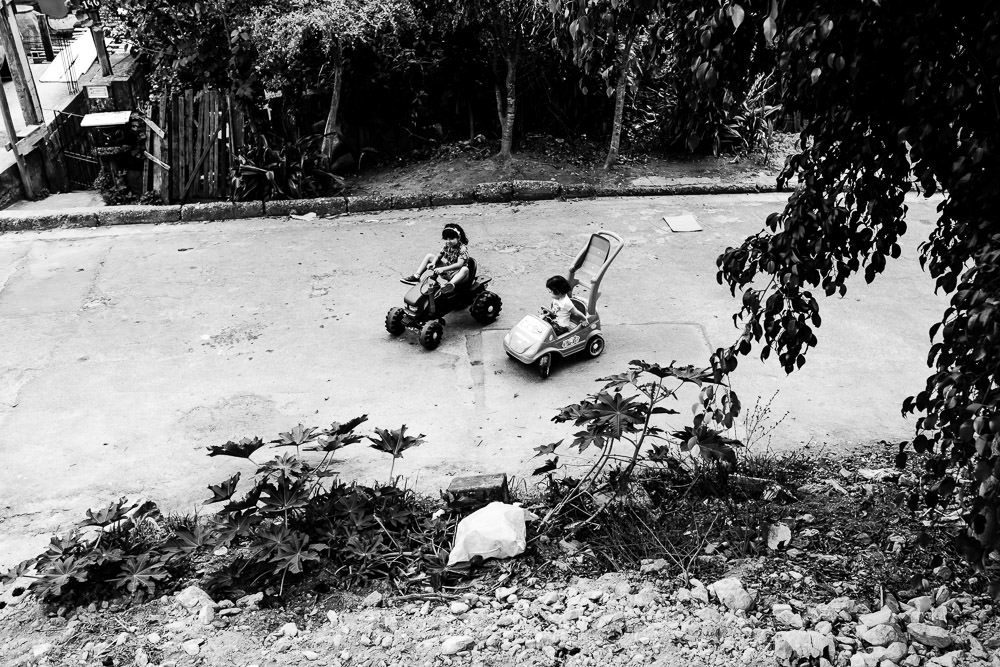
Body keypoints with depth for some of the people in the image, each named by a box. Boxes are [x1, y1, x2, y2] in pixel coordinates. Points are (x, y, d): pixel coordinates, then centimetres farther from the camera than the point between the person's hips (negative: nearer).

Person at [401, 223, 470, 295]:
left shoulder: (463, 248, -20)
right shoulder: (447, 246, 1)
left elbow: (459, 264, -32)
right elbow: (438, 256, 2)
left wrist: (443, 269, -41)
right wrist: (433, 263, -22)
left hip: (455, 274, -7)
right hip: (445, 272, 7)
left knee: (465, 270, -42)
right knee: (429, 256, 5)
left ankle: (451, 284, -66)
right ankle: (416, 276, -2)